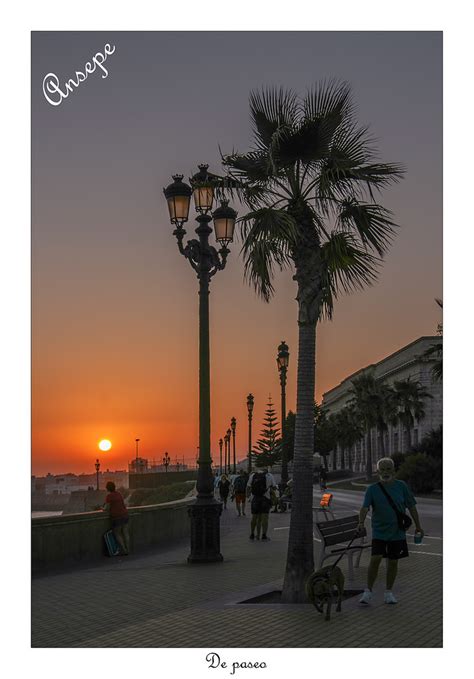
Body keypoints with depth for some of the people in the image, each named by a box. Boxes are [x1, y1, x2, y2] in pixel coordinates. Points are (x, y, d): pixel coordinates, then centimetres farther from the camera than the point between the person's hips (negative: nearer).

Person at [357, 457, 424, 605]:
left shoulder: (401, 486, -1)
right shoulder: (372, 489, -5)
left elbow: (411, 507, 7)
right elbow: (365, 507, -15)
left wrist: (418, 526, 10)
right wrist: (361, 522, -32)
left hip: (397, 532, 2)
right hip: (379, 531, -1)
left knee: (393, 562, 8)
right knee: (375, 559, -12)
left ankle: (388, 592, 25)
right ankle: (368, 592, 2)